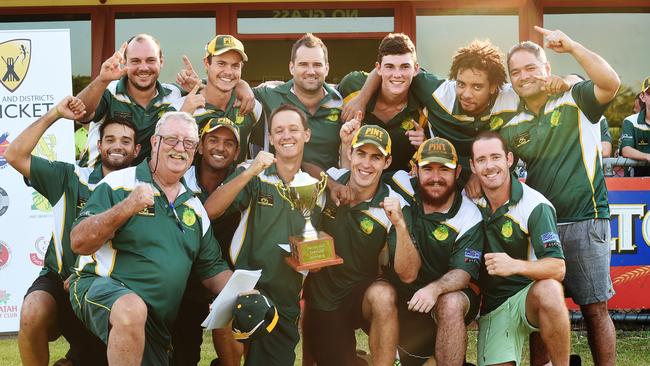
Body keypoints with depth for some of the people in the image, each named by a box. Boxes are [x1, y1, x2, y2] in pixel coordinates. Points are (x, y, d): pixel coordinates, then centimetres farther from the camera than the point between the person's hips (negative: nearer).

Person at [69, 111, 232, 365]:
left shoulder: (194, 207, 13)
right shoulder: (119, 184, -5)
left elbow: (213, 270, 18)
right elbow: (79, 243, -14)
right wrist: (126, 208, -26)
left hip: (157, 325, 7)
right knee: (132, 310, -39)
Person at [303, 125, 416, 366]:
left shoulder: (394, 207, -17)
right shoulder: (328, 181, -10)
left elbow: (408, 274, -25)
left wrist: (400, 224, -38)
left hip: (360, 294, -3)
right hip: (320, 296, 3)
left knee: (383, 295, -36)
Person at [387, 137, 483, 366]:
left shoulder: (470, 217, -12)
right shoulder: (404, 188, -5)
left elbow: (464, 272, -18)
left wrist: (435, 289, -38)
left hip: (450, 292, -5)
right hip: (403, 292, 5)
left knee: (451, 304, -33)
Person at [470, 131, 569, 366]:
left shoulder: (535, 206, -12)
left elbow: (557, 268, -20)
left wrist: (515, 265, -37)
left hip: (528, 294, -3)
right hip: (492, 308, 3)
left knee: (548, 290, -38)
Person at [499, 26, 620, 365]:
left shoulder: (575, 99, -3)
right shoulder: (511, 124, 10)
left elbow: (610, 83, -22)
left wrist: (571, 46, -23)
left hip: (584, 222, -5)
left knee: (595, 309, -1)